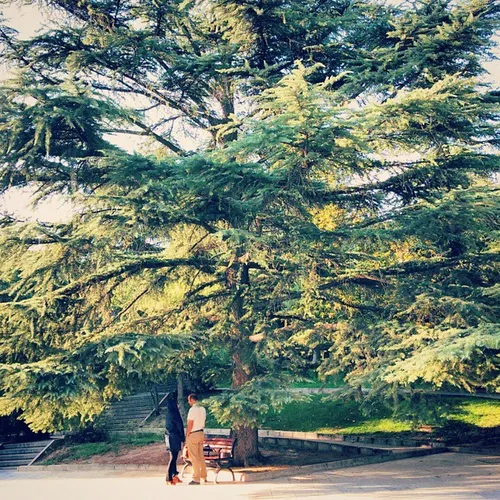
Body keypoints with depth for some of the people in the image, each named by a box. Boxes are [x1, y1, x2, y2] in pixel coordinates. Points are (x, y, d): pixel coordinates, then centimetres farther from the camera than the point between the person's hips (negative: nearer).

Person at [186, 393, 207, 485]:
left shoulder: (192, 409, -17)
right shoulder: (202, 409, 8)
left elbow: (190, 425, -17)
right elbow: (203, 422, 11)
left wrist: (187, 436, -9)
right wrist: (202, 434, 16)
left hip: (193, 434, -8)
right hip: (201, 433, 8)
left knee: (194, 457, -3)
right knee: (201, 456, 17)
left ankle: (196, 479, -1)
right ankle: (203, 476, 26)